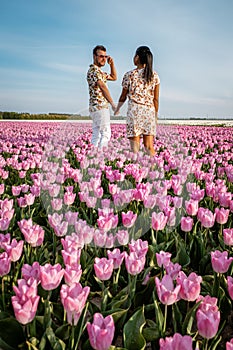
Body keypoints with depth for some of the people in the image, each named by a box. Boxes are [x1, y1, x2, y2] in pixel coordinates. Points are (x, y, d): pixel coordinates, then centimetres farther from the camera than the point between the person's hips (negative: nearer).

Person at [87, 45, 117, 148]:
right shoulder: (94, 70, -9)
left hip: (95, 107, 10)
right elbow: (103, 87, -14)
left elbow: (114, 77, 30)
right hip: (100, 106, -10)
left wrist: (112, 63, 15)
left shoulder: (99, 71, 21)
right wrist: (113, 104, -11)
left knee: (96, 135, 8)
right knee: (105, 134, -13)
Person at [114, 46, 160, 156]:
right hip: (150, 111, 3)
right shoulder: (154, 75, 6)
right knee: (149, 146, 6)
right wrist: (156, 116, 17)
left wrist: (117, 109, 24)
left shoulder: (129, 75, -1)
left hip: (134, 110, -3)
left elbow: (123, 96, 7)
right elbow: (156, 99, 7)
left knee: (135, 146, 0)